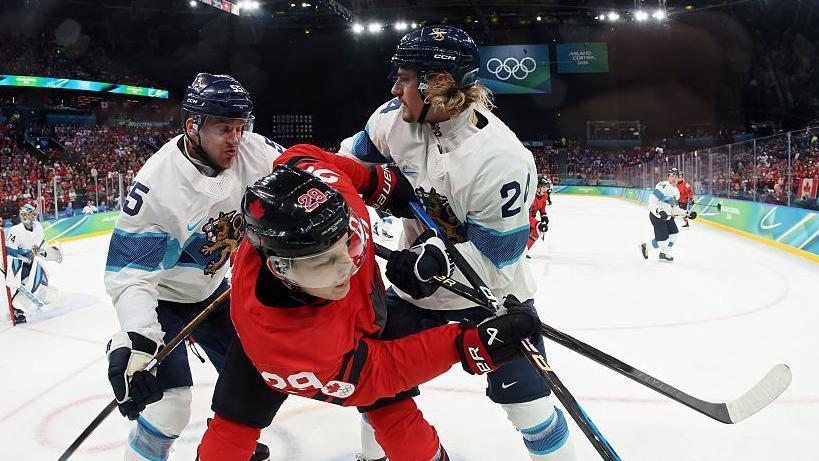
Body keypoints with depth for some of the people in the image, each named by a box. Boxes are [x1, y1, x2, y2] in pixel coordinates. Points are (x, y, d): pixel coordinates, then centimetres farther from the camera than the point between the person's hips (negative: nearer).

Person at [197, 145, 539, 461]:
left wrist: (376, 181, -9)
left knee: (394, 411, 0)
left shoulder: (330, 190, -41)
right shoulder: (275, 341, -46)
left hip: (360, 309, 3)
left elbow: (298, 159, -15)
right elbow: (371, 372, -33)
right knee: (235, 424, 2)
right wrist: (467, 347, -43)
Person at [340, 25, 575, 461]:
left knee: (528, 403, -3)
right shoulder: (397, 119, -14)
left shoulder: (501, 160, -31)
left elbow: (495, 255, -26)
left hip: (492, 292, -5)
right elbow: (357, 155, 8)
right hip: (417, 283, 5)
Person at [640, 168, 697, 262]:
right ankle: (645, 247, 14)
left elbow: (674, 208, 20)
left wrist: (686, 213, 11)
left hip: (668, 216, 9)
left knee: (674, 234, 12)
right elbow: (652, 200, -23)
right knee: (664, 240, -10)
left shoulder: (676, 191, 13)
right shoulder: (663, 186, -17)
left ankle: (664, 254, 30)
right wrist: (659, 211, -34)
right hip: (657, 216, -9)